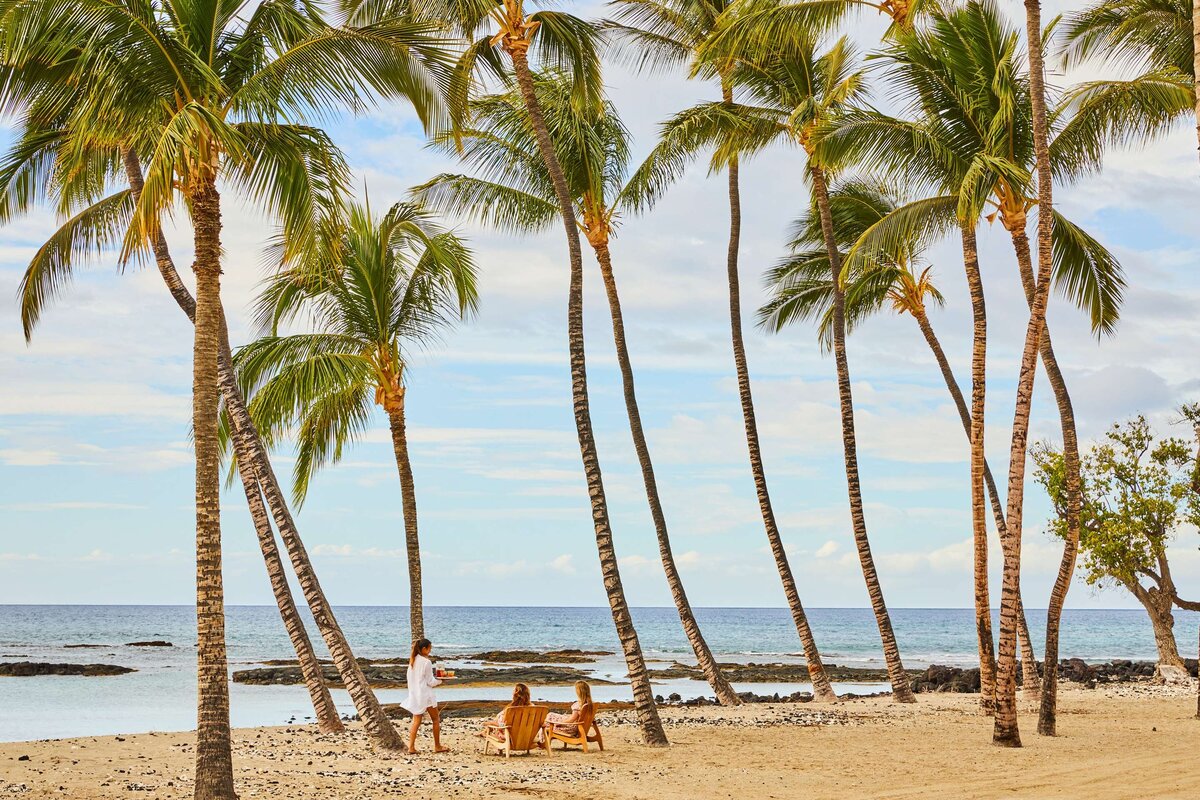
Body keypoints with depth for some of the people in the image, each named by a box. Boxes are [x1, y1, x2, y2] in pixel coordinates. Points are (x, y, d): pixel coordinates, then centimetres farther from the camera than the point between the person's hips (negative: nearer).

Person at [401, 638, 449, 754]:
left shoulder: (412, 661, 6)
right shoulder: (426, 662, -16)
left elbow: (411, 679, 13)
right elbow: (430, 682, -13)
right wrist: (439, 682, 7)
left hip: (414, 695, 7)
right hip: (425, 695, -7)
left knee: (416, 721, 8)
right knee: (436, 720, 8)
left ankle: (411, 747, -1)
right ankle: (437, 746, 13)